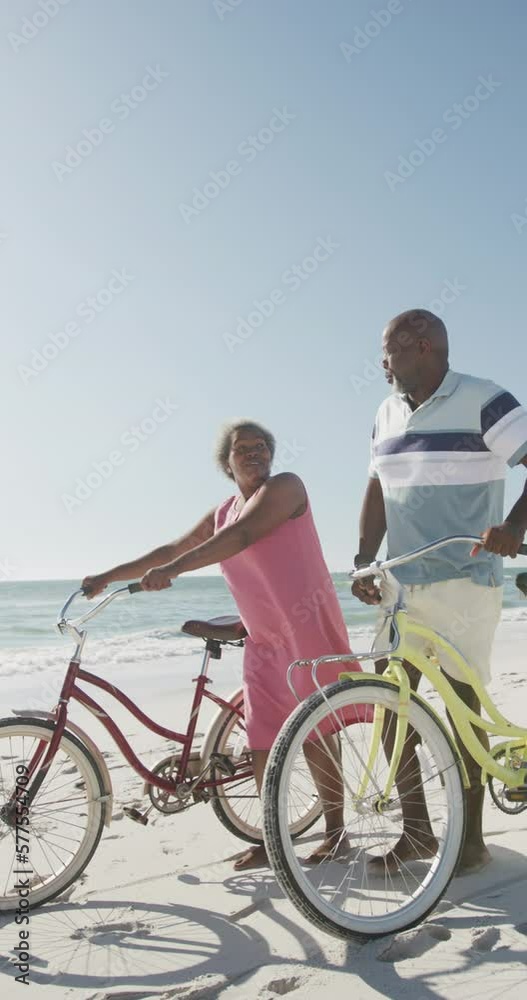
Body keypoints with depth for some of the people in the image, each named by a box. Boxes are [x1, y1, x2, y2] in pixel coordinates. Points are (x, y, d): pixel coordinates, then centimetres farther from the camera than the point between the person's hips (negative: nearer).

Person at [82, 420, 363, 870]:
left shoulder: (284, 487, -9)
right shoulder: (222, 513, 14)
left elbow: (241, 535, -24)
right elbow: (170, 549, 16)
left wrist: (175, 569, -33)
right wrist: (108, 576, 12)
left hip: (307, 629, -7)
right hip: (264, 639, 7)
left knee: (314, 734, -1)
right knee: (262, 741, 5)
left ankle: (336, 831, 14)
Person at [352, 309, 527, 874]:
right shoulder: (388, 414, 13)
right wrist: (363, 563, 7)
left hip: (463, 583, -6)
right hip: (401, 584, 7)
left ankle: (471, 839, 16)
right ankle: (417, 831, 20)